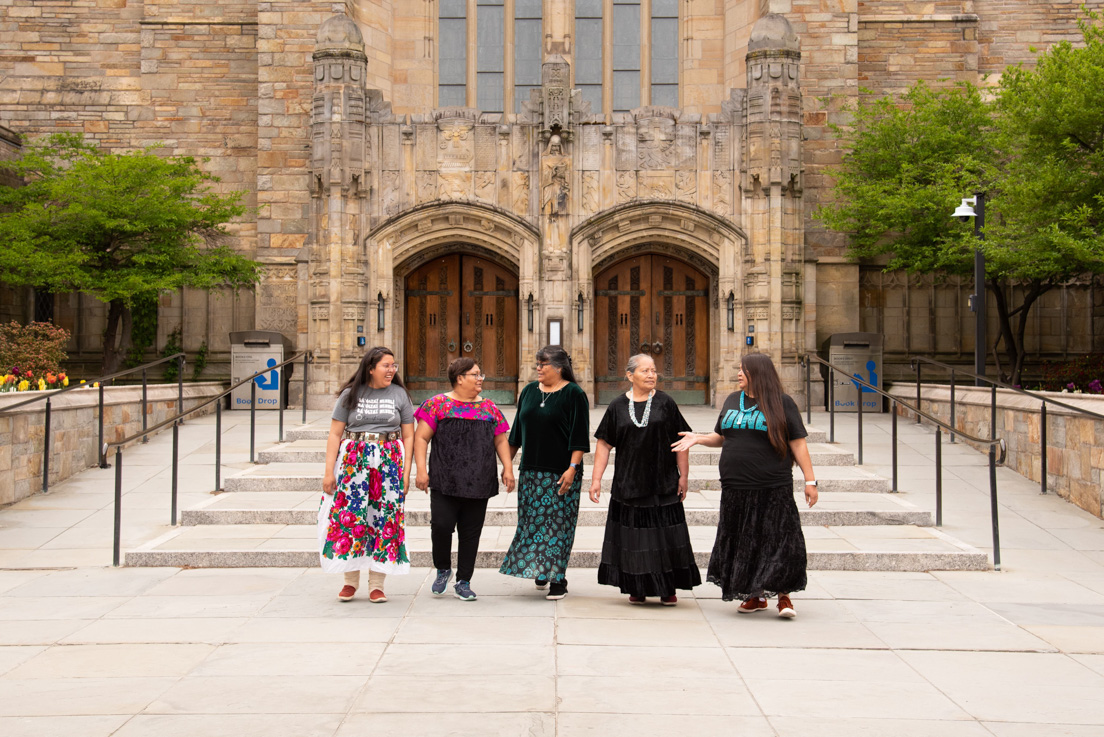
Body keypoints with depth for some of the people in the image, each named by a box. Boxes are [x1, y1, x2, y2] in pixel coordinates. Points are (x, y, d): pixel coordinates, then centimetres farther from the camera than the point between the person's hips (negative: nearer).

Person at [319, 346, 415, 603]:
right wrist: (329, 471, -3)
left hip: (389, 461, 0)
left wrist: (406, 471, -1)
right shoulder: (351, 395, 6)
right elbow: (335, 434, 4)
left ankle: (377, 584, 6)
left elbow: (408, 436, 7)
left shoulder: (399, 394, 7)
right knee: (350, 514, -4)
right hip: (353, 460, 0)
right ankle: (350, 579, 12)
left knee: (385, 516, -2)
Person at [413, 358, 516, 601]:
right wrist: (421, 469, -9)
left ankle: (463, 582, 17)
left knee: (471, 533, 5)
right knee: (441, 525, -11)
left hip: (479, 485, 3)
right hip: (445, 483, -3)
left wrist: (508, 467, 4)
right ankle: (443, 569, 16)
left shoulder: (489, 407, 15)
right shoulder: (438, 404, 3)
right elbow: (421, 437, 0)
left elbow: (500, 440, 18)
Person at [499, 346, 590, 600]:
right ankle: (541, 572, 23)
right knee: (533, 521, 8)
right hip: (531, 471, 6)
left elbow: (579, 436, -11)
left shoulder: (574, 394, -6)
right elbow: (517, 431, 17)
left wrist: (572, 468, -18)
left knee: (558, 523, -3)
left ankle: (558, 579, 1)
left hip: (560, 472, -6)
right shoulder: (529, 391, 11)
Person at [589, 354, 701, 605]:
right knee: (632, 536, 4)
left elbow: (681, 442, 1)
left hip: (663, 485, -1)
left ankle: (668, 589, 12)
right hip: (628, 485, 1)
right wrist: (596, 479, -2)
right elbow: (604, 444, 3)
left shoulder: (665, 404, 1)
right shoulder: (617, 407, 3)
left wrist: (684, 475, -3)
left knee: (666, 536, 1)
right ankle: (638, 588, 17)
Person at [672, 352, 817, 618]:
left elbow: (798, 444, -2)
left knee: (778, 541, -5)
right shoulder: (732, 401, 13)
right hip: (736, 488, 5)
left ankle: (783, 595, 7)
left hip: (773, 489, -5)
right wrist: (698, 438, 3)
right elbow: (721, 437, 21)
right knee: (744, 542, 8)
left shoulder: (781, 403, -1)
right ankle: (756, 596, 19)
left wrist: (810, 480, -7)